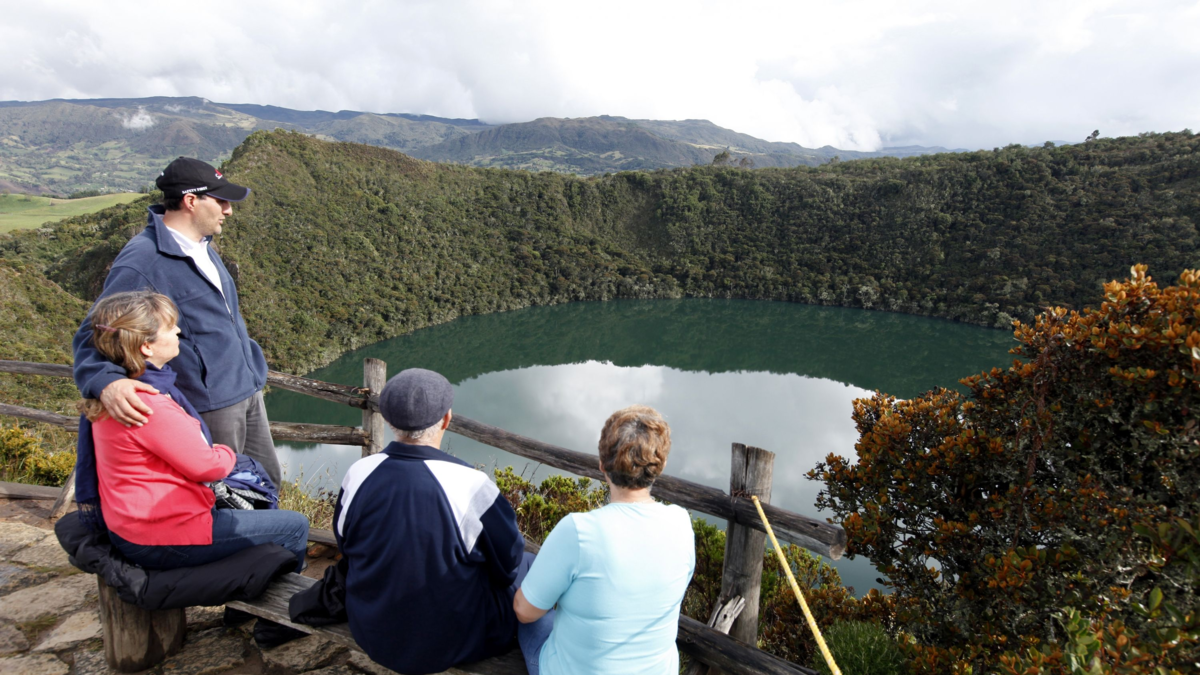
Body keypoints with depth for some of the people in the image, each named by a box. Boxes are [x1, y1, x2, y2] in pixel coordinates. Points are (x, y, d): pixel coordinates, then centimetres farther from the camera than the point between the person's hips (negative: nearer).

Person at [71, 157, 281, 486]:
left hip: (248, 392, 9)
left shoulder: (199, 246, 10)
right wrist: (107, 381, -38)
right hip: (209, 406, -9)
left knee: (269, 478, 18)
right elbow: (94, 334, -19)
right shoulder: (142, 262, -18)